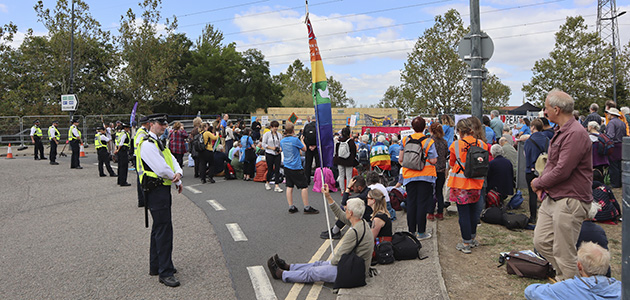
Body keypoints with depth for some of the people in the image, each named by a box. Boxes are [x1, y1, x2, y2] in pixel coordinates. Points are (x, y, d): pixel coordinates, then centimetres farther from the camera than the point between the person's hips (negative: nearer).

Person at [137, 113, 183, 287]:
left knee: (159, 228, 17)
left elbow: (172, 160, 11)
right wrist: (177, 182, -7)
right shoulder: (148, 144, -15)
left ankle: (156, 266, 29)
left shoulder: (158, 143, 18)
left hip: (163, 190, 11)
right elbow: (161, 169, -22)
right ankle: (165, 272, -3)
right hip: (156, 190, -11)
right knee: (164, 229, -9)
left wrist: (178, 173, -10)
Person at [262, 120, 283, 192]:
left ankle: (277, 186, -1)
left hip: (278, 154, 4)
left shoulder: (279, 134, 9)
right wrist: (271, 148, -15)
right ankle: (267, 183, 28)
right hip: (269, 154, -3)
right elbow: (263, 144, -5)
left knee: (277, 170, -2)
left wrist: (281, 149, -7)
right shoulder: (267, 134, -3)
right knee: (270, 170, 3)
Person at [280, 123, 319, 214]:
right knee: (304, 187, 1)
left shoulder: (282, 141, 3)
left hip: (287, 167, 7)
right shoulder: (295, 140, -15)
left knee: (289, 187, 10)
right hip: (296, 167, -7)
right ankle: (307, 207, 4)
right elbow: (304, 149, -2)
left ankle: (291, 207, 13)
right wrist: (302, 140, 14)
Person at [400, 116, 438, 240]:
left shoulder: (405, 140, 2)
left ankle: (412, 231, 15)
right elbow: (433, 161, -10)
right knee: (422, 203, 1)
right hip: (425, 175, -3)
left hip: (409, 176, 3)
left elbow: (400, 159, 3)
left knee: (411, 203, 9)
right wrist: (425, 158, 10)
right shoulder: (428, 142, -6)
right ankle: (421, 232, 5)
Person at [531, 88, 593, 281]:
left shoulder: (576, 133, -19)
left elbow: (562, 171, -23)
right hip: (552, 198, 10)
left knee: (563, 253, 0)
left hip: (570, 201, -10)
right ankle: (567, 277, 29)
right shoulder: (561, 132, 16)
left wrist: (539, 183, -7)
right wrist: (542, 184, 5)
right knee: (541, 242, 13)